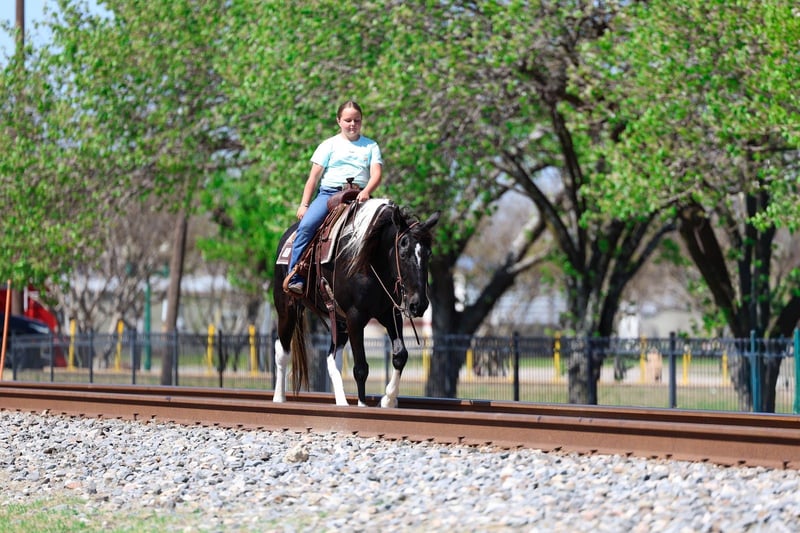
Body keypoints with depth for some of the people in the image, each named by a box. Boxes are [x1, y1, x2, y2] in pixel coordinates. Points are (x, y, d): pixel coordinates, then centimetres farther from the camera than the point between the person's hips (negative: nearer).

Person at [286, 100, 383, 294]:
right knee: (306, 225, -27)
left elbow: (376, 174, 2)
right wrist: (304, 204, 1)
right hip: (329, 193, -1)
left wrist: (366, 192, -19)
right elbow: (314, 177, 10)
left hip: (358, 197, 1)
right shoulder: (330, 145, 14)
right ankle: (294, 277, -27)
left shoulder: (370, 146, 16)